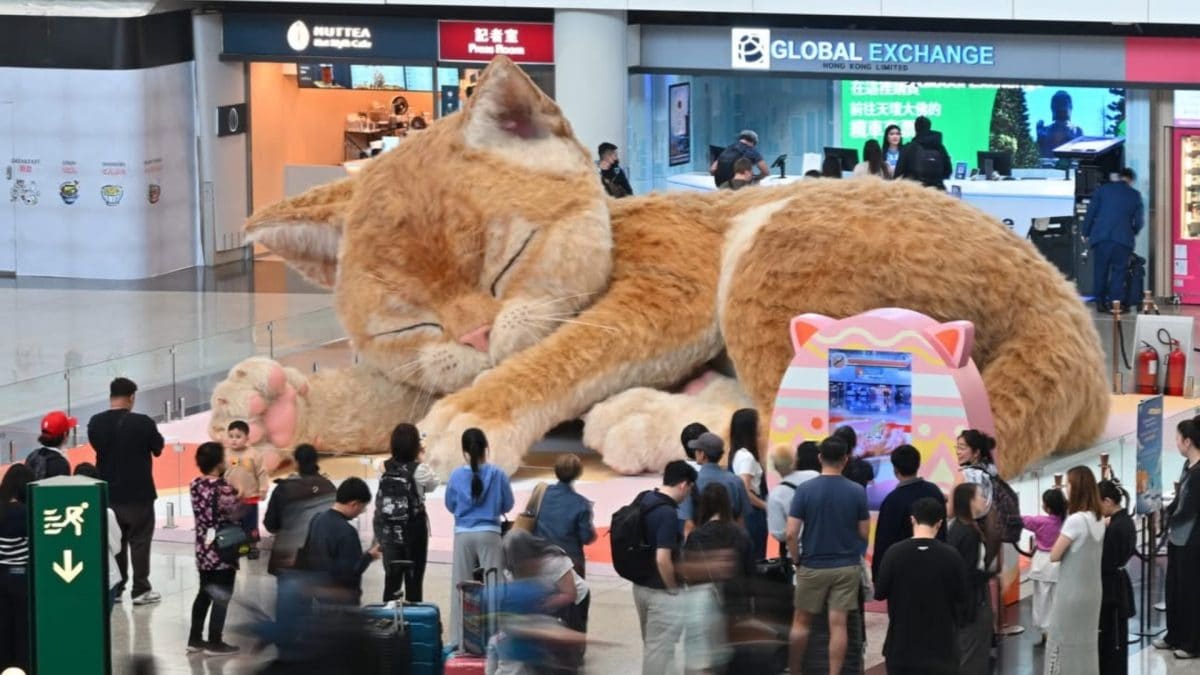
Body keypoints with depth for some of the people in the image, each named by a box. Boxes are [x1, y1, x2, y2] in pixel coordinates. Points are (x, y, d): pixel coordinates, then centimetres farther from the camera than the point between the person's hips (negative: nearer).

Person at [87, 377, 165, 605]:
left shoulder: (95, 423, -6)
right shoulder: (143, 423, -16)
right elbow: (158, 449, -3)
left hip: (108, 493, 4)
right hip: (139, 493, -4)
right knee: (139, 541, 5)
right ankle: (141, 590, 7)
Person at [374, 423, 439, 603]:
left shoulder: (385, 468, -1)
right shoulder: (419, 470, -12)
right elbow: (432, 485, 5)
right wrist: (421, 460, 11)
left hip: (388, 531, 4)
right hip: (414, 530, -4)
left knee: (391, 580, 9)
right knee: (414, 581, 4)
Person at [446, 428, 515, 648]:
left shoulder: (457, 476, -5)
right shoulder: (497, 474, -8)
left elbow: (450, 506, 7)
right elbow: (508, 505, 3)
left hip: (463, 535, 1)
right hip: (489, 534, -1)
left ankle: (459, 640, 8)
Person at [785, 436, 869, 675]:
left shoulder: (805, 490, -10)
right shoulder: (857, 492, -6)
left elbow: (791, 533, -12)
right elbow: (864, 532, 0)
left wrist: (797, 560, 3)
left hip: (813, 566, -1)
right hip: (847, 566, 1)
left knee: (801, 621, 13)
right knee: (838, 624, 2)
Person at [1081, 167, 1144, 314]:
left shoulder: (1103, 189, 7)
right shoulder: (1135, 195, 6)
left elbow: (1090, 213, 5)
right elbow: (1139, 221, 8)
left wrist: (1086, 233, 13)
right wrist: (1132, 233, 27)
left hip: (1100, 237, 1)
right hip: (1123, 239, -1)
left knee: (1100, 270, 10)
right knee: (1119, 271, 4)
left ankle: (1100, 302, 13)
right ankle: (1115, 302, 0)